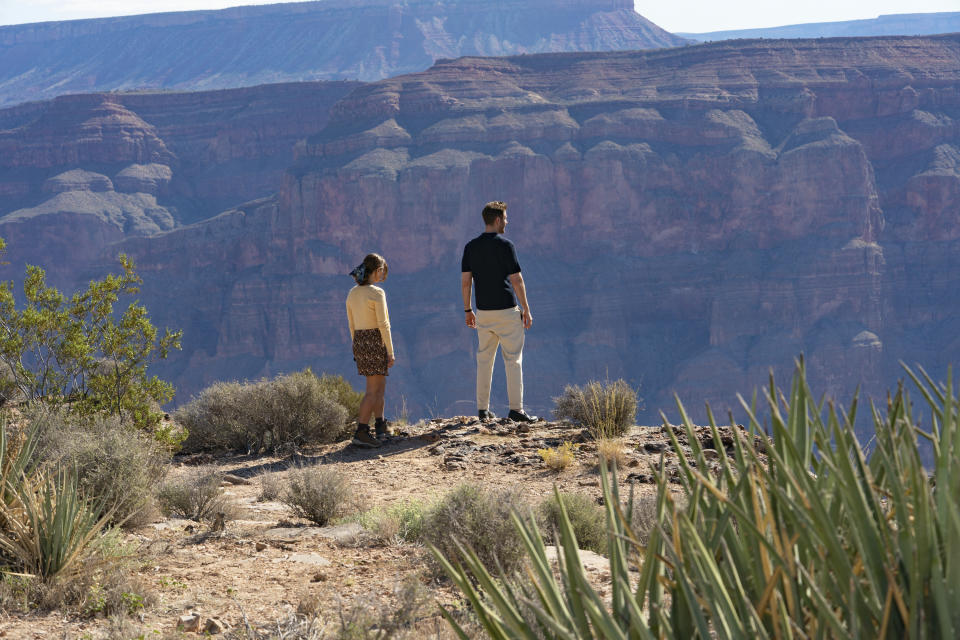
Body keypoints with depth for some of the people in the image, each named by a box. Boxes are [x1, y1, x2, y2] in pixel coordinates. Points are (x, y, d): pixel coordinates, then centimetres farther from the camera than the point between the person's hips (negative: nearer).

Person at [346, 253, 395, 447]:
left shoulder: (352, 294, 8)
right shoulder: (377, 293, -14)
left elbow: (352, 325, 13)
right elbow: (383, 324, -16)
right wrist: (390, 352, -11)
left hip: (359, 343, 8)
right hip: (376, 342, -8)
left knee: (380, 385, 19)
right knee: (373, 391, -4)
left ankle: (380, 427, 26)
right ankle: (361, 432, -9)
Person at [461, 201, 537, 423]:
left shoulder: (471, 246, 5)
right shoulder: (505, 245, -11)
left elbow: (465, 282, 5)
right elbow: (517, 281, -11)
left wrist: (468, 310, 14)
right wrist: (526, 309, -5)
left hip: (483, 312, 5)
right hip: (506, 310, -5)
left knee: (484, 359, 12)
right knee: (513, 359, 0)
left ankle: (482, 409, 12)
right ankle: (516, 409, -3)